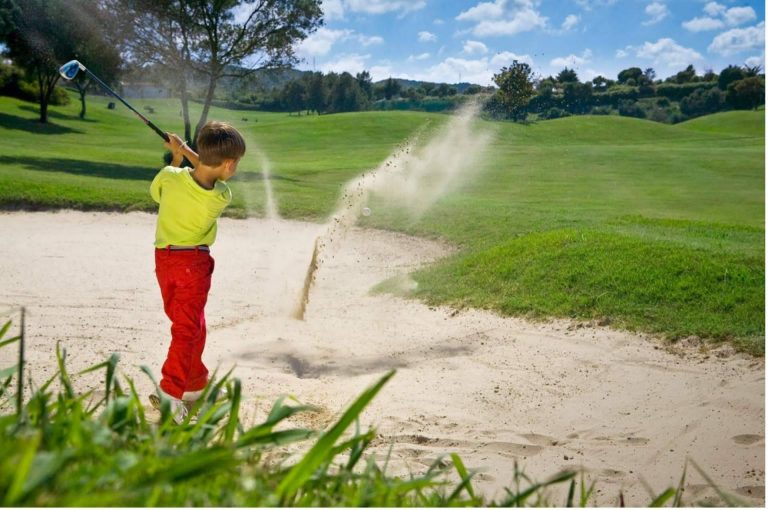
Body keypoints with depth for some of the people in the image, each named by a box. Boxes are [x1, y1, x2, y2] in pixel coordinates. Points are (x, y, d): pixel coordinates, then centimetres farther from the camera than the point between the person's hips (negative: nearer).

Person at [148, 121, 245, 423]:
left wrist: (176, 159, 14)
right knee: (187, 329, 0)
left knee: (189, 324, 18)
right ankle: (170, 393, -12)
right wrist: (185, 150, 8)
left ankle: (195, 386, 31)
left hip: (163, 257, 5)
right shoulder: (222, 197, -16)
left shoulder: (169, 177, -12)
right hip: (194, 262, -5)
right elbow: (210, 176, 6)